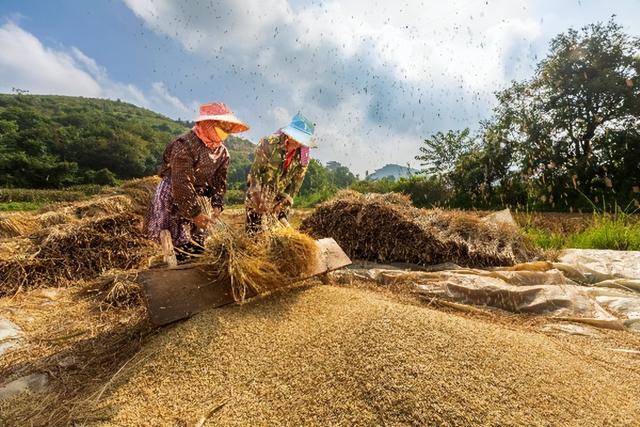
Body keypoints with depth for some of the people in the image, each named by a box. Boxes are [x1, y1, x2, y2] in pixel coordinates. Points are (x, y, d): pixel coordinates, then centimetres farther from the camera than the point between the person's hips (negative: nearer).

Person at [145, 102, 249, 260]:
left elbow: (220, 181, 4)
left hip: (199, 198, 7)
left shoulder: (222, 151, 0)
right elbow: (181, 184, -25)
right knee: (181, 246, -7)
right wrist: (194, 213, -24)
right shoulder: (184, 145, -22)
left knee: (198, 245, 12)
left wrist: (217, 205, -9)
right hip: (174, 197, -6)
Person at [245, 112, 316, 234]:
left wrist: (283, 206, -6)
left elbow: (295, 183, -2)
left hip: (278, 200, 4)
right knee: (256, 231, -5)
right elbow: (255, 170, -14)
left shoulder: (303, 157, -7)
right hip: (258, 198, -3)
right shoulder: (270, 143, -17)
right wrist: (258, 197, -17)